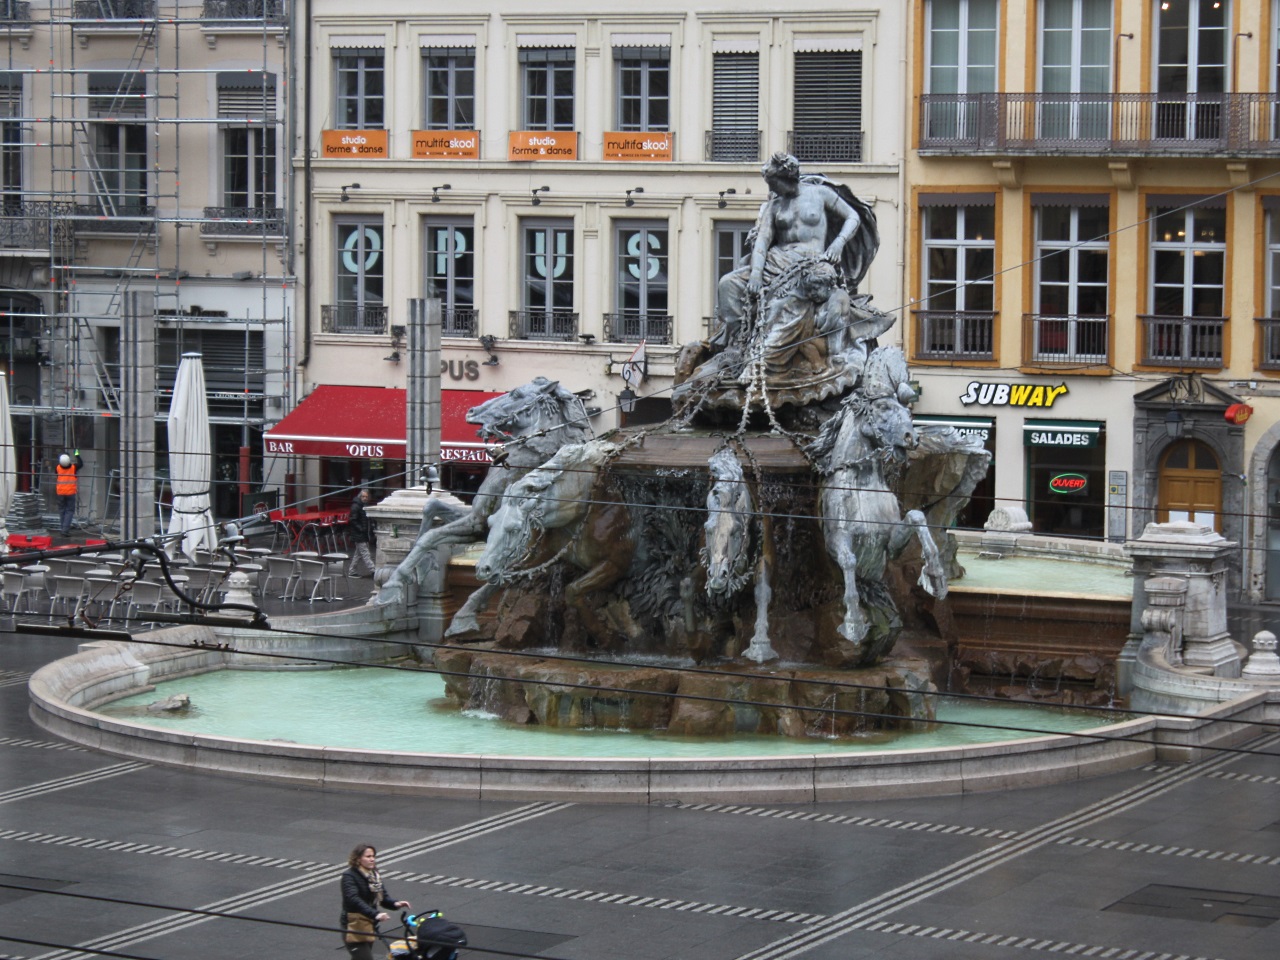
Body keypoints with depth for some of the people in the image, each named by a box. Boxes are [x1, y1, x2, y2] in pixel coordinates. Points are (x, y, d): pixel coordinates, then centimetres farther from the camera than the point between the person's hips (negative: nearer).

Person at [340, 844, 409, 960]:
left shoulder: (374, 875, 11)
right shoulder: (349, 876, -16)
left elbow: (383, 896, 7)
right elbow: (354, 899, -29)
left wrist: (395, 904, -17)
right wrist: (375, 914, -41)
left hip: (369, 925, 8)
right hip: (355, 927, -8)